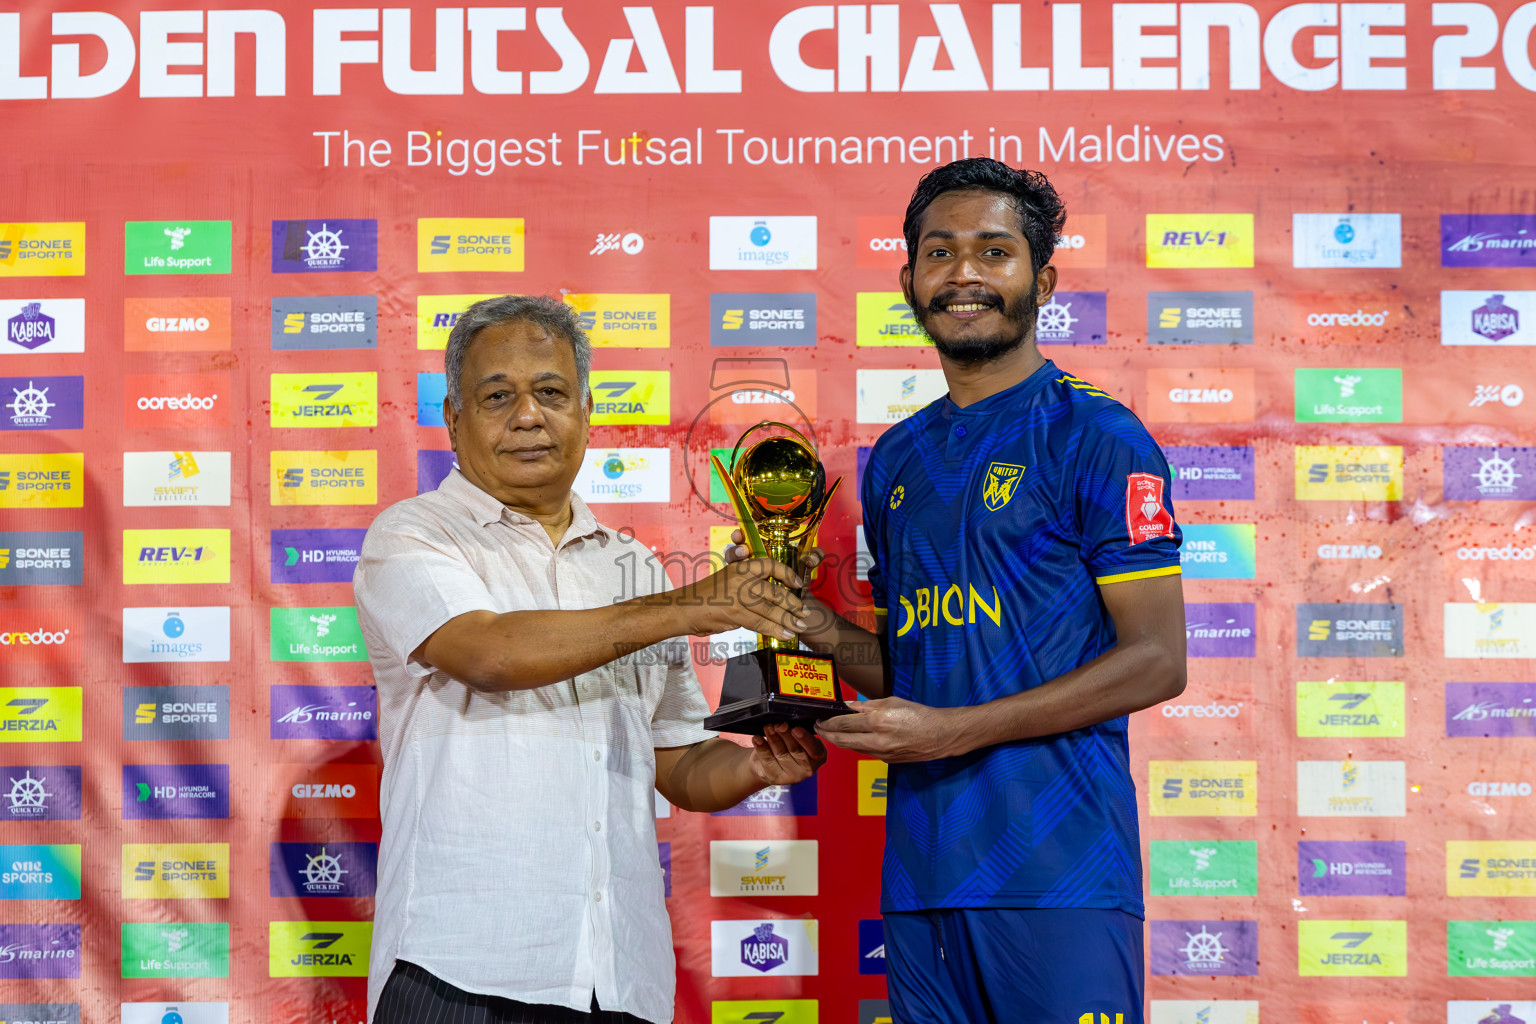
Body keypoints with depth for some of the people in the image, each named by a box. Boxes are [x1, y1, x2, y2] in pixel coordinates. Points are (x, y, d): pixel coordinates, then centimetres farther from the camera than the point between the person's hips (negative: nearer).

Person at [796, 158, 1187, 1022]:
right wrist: (825, 632, 1)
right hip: (919, 874, 6)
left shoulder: (1094, 434, -4)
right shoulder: (896, 459, 16)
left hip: (1058, 871, -6)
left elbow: (1157, 661, -10)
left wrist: (954, 730, -15)